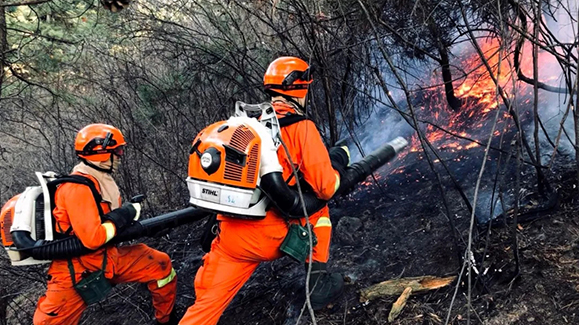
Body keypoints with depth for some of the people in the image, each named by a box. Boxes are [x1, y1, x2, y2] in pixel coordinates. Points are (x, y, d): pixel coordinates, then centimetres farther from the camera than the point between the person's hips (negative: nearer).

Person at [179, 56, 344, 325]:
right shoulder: (301, 127, -5)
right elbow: (325, 187, -8)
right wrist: (338, 164, 13)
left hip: (230, 235, 4)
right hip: (272, 237, -4)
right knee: (318, 209, 24)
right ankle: (318, 284, 27)